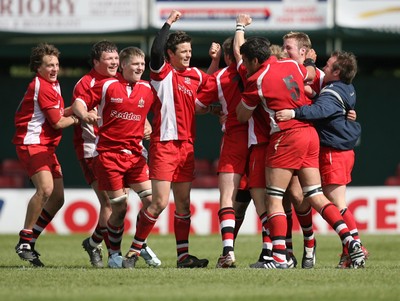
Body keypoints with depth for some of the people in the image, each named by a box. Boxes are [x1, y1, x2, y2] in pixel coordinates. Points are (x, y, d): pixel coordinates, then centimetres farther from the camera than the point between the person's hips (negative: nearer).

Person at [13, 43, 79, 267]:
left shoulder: (52, 85, 17)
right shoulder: (42, 87, -14)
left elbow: (57, 114, 25)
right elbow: (57, 122, -14)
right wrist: (76, 119, 3)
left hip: (47, 146, 10)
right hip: (32, 143, -10)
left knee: (57, 198, 7)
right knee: (45, 188, -27)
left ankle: (30, 240, 14)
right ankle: (25, 241, -22)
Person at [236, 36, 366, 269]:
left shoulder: (257, 79, -6)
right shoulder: (292, 65, 11)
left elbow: (243, 116, 4)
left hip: (286, 137, -7)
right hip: (310, 134, 7)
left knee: (274, 199, -3)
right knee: (316, 196, 8)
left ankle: (280, 257, -13)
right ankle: (352, 243, -3)